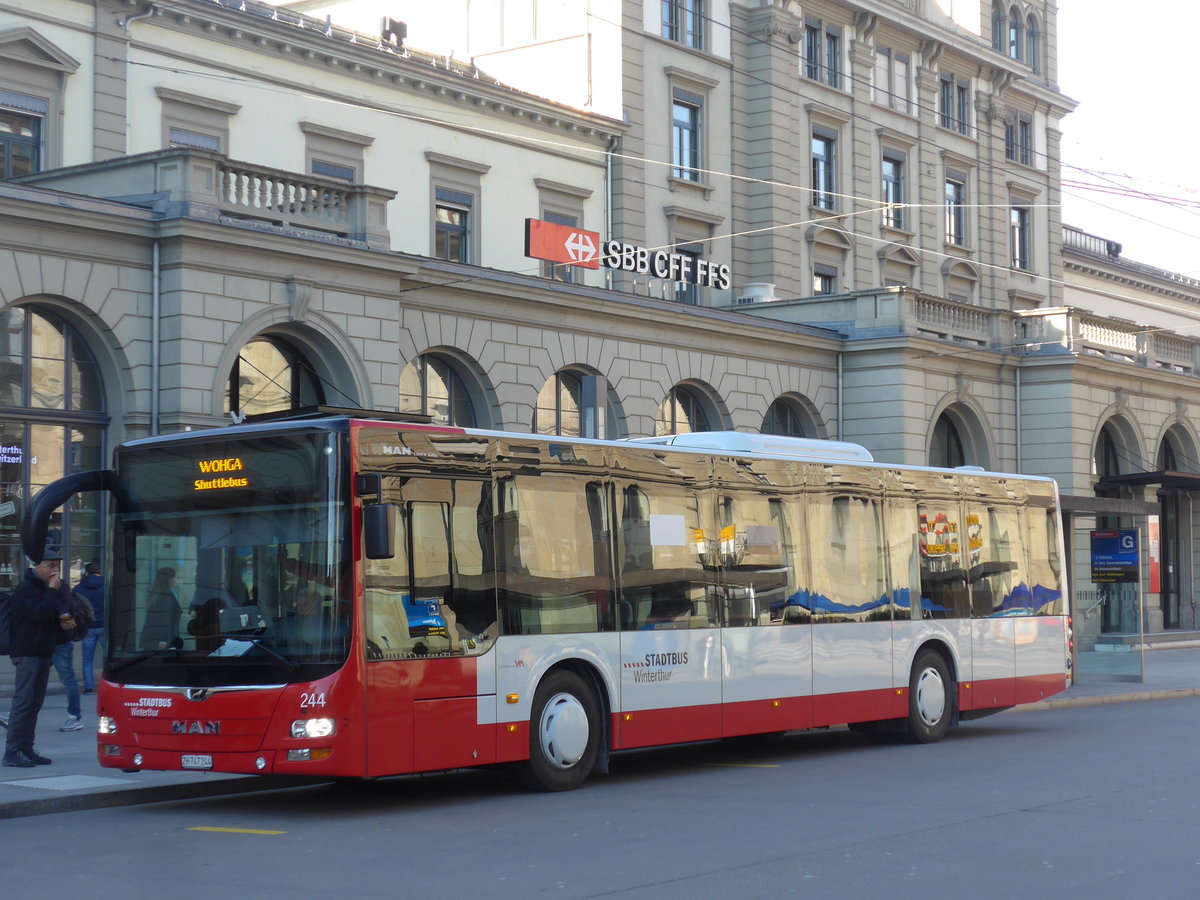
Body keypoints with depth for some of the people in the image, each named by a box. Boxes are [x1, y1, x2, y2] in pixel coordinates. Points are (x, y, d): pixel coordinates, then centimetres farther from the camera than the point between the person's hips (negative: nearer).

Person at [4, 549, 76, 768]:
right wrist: (52, 591, -16)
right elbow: (40, 614, -24)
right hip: (26, 653, -9)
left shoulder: (50, 589, 19)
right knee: (23, 702, -10)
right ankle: (12, 751, -9)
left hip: (43, 652, 9)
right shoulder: (25, 589, -10)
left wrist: (64, 623, 6)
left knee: (35, 703, 9)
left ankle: (26, 749, 13)